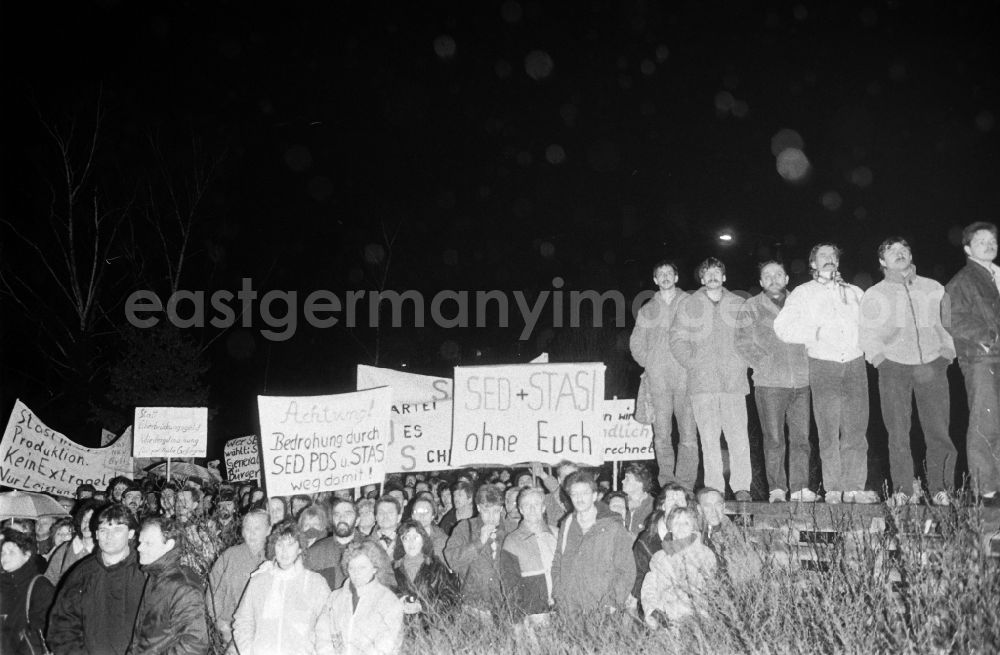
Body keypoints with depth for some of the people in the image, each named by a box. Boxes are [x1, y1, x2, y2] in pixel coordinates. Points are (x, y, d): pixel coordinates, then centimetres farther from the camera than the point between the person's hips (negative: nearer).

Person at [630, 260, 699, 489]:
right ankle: (667, 485, 5)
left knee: (688, 434, -6)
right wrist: (649, 363, 9)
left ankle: (685, 485, -2)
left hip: (686, 377, -2)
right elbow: (636, 342, 20)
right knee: (661, 434, 0)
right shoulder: (647, 310, 16)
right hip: (658, 380, 2)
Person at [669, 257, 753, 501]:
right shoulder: (688, 305, 11)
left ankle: (741, 486, 4)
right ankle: (713, 488, 5)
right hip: (702, 381, -1)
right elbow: (678, 339, 7)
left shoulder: (737, 304, 13)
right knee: (708, 437, -1)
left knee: (739, 435, -4)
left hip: (734, 380, 1)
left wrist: (742, 362, 1)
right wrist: (693, 363, -4)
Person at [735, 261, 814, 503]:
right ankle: (777, 489, 3)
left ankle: (801, 488, 7)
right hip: (769, 383, -3)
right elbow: (743, 342, 0)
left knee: (801, 437, 1)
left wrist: (808, 363, 5)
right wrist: (763, 364, -8)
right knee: (774, 439, -3)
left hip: (801, 381, 3)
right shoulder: (751, 307, 7)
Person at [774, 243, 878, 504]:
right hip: (823, 367, -2)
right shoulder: (803, 293, 10)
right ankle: (833, 489, 0)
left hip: (855, 364, 3)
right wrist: (816, 333, -10)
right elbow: (783, 327, -1)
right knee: (828, 432, -4)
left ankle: (854, 487, 2)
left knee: (856, 430, -2)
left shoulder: (854, 292, 22)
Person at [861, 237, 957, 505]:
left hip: (932, 366, 1)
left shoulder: (935, 289, 15)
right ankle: (904, 490, 0)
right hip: (894, 366, -1)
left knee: (938, 430, -6)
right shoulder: (874, 295, 12)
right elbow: (868, 336, 8)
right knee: (898, 432, -6)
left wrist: (944, 358, 2)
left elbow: (949, 325, 14)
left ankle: (940, 488, 3)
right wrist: (883, 363, -4)